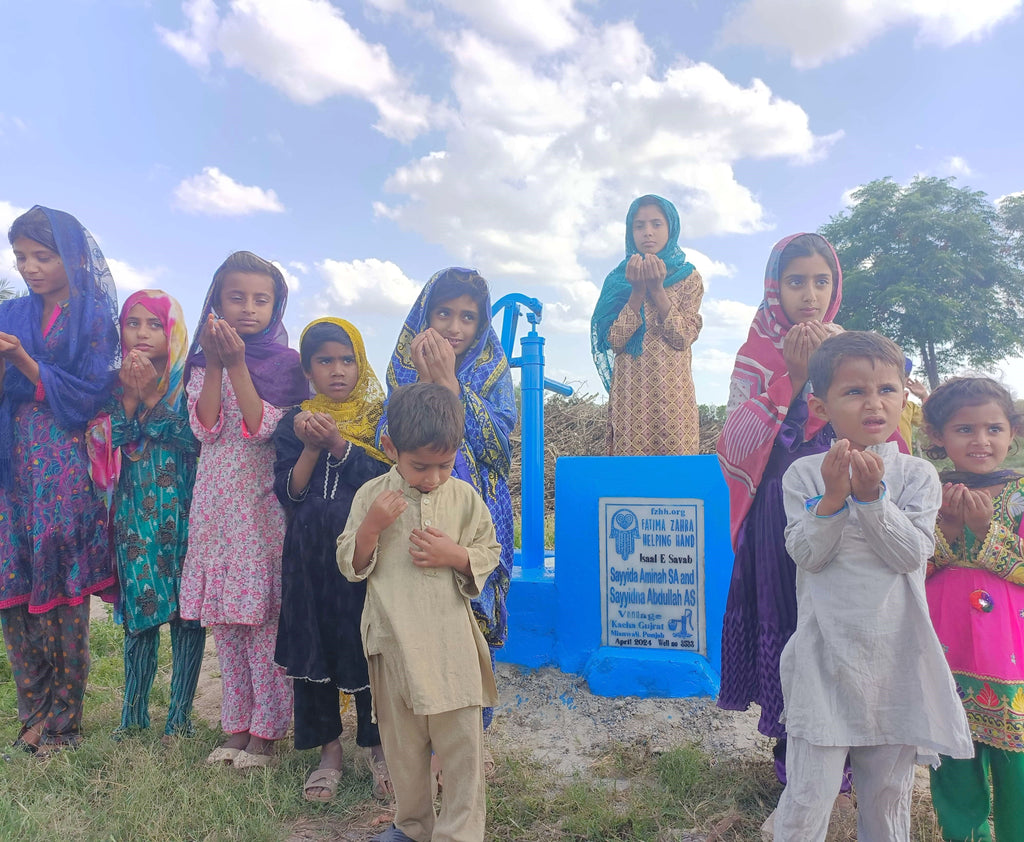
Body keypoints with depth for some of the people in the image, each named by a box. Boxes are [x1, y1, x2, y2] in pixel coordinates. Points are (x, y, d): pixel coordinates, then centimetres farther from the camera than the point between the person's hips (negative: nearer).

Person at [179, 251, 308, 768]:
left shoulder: (285, 364, 0)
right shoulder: (203, 364, 10)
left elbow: (261, 427, -13)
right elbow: (205, 429, -5)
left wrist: (237, 363, -15)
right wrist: (216, 364, -10)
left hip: (264, 502, -4)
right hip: (216, 502, 4)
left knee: (265, 618, -2)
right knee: (224, 619, 10)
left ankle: (265, 731, 13)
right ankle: (236, 725, 25)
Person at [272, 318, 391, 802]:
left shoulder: (379, 418, 1)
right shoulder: (294, 424, 7)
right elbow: (288, 494, -1)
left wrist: (339, 445, -17)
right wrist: (311, 448, -14)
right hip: (309, 557, 2)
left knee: (370, 649, 2)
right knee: (311, 649, 8)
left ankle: (378, 748, 23)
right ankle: (329, 751, 27)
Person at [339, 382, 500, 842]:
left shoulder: (465, 497, -2)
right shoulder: (371, 495, -2)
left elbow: (490, 555, 5)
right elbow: (350, 566, 1)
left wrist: (455, 555, -15)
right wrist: (371, 526, -16)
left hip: (451, 639, -1)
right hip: (394, 639, 1)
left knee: (462, 740, 3)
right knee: (401, 740, 16)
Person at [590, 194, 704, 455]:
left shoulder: (688, 277, 8)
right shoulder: (618, 279, 10)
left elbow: (684, 338, -5)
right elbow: (614, 340, -2)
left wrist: (657, 289, -11)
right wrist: (638, 290, -9)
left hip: (672, 391, 0)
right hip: (629, 391, 1)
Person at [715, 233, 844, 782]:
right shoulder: (758, 356, 0)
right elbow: (737, 447, -12)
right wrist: (793, 377, -18)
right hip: (777, 515, -2)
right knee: (784, 618, 3)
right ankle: (792, 752, 22)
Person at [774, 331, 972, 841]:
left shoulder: (917, 475, 0)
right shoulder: (805, 474, -3)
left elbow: (913, 555, -11)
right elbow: (806, 555, -11)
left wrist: (871, 497, -21)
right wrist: (834, 497, -23)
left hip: (895, 655, 2)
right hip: (826, 655, -2)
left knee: (889, 794, 18)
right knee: (807, 797, 3)